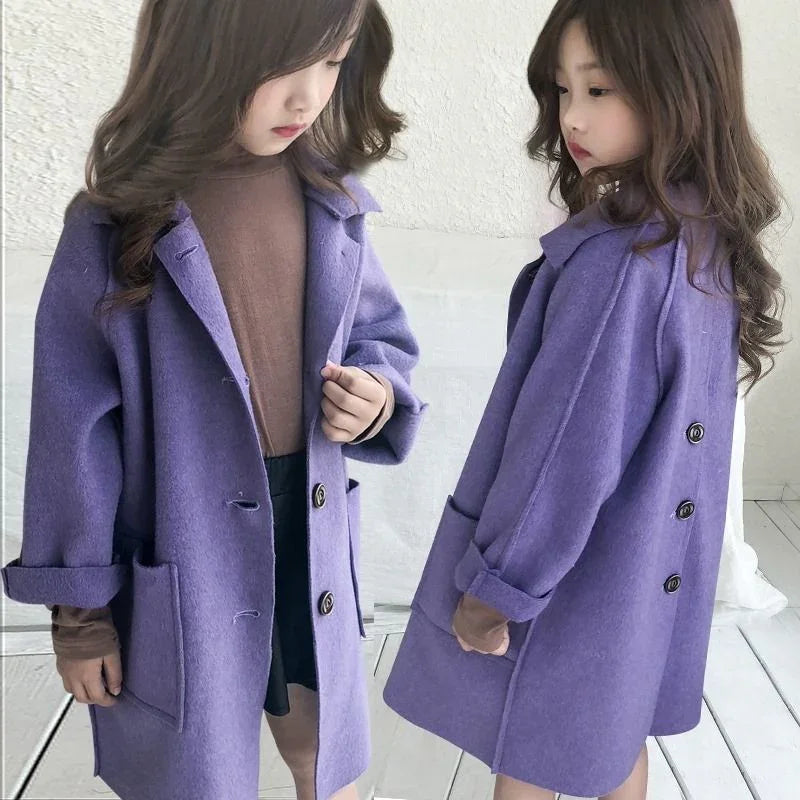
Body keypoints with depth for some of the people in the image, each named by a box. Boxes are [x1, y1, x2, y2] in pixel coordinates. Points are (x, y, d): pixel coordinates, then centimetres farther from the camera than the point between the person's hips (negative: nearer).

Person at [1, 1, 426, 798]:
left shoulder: (329, 198, -4)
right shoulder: (116, 223, -15)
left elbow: (379, 335, 10)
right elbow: (74, 427, -9)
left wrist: (377, 394, -14)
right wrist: (80, 602, -3)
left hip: (310, 545, 4)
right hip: (183, 562, -3)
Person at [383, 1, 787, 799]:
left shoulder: (615, 257, -28)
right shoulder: (709, 237, 0)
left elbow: (568, 447, -26)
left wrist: (495, 583, -15)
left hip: (569, 576, -8)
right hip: (647, 568, 8)